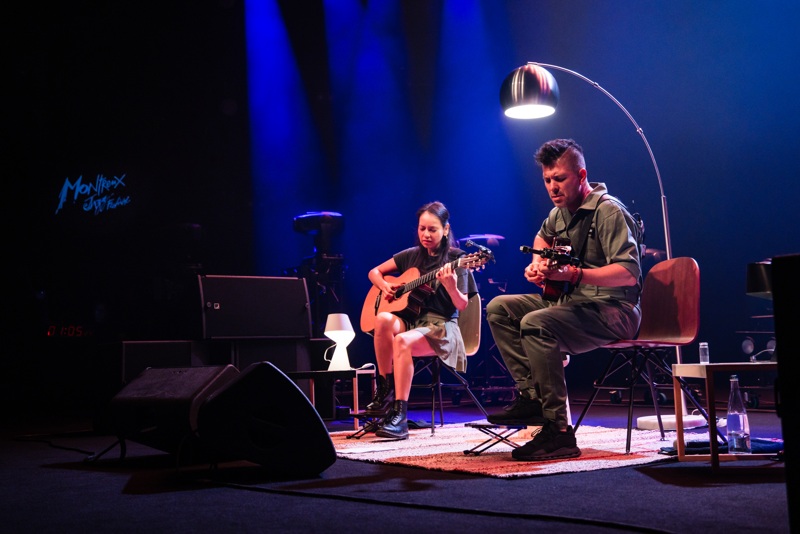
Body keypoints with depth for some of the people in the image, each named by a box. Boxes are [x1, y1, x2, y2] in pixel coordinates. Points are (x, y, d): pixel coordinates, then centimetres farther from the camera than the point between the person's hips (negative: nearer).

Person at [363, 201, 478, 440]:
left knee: (402, 340, -36)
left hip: (441, 325, -4)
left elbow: (462, 306, -8)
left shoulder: (455, 260, -2)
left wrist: (451, 287, -29)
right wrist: (385, 287, 0)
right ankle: (385, 392, -19)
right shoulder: (411, 256, 12)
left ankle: (399, 416, -34)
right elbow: (374, 272, 21)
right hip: (409, 319, 4)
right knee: (383, 319, -31)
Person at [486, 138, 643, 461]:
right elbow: (543, 237, 37)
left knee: (536, 323, -33)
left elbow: (629, 274, -25)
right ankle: (531, 395, -8)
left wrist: (573, 274, -35)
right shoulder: (560, 212, 12)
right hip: (570, 301, 9)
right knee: (499, 308, 0)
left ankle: (558, 431, -30)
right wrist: (537, 264, 16)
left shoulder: (608, 211, -15)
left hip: (613, 311, -9)